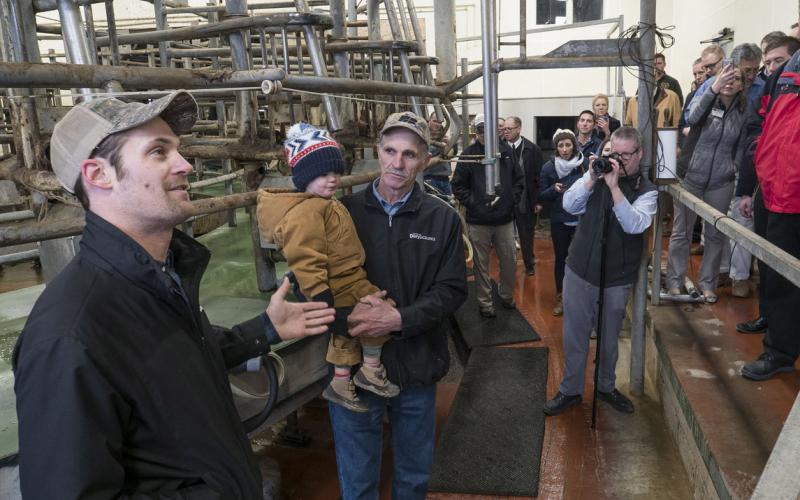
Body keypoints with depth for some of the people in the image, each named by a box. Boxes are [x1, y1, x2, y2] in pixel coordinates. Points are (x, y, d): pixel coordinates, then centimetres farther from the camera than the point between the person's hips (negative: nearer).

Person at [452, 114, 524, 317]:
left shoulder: (506, 152, 3)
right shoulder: (468, 154, -6)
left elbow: (520, 179, 12)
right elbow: (458, 186, -4)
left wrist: (513, 199, 2)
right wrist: (472, 203, -12)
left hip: (505, 218, 3)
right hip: (478, 221, -3)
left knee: (510, 260, 12)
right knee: (481, 264, 8)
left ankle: (506, 294, 36)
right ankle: (484, 302, 23)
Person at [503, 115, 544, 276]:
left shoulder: (533, 149, -5)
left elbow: (539, 176, -3)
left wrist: (538, 200, -6)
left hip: (526, 200, 0)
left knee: (526, 234, 14)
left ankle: (529, 264, 29)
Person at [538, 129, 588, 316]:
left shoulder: (585, 163, -5)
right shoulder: (548, 167, -3)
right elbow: (542, 195, 2)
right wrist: (554, 189, -17)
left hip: (581, 219, -1)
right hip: (558, 221, 1)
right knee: (560, 258, 9)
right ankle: (560, 297, 23)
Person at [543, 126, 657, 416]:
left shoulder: (647, 191, -6)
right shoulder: (596, 175, 1)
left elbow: (635, 225, -23)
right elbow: (569, 205, -9)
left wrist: (614, 186, -28)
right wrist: (591, 179, -21)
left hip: (617, 279, -1)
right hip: (579, 271, 1)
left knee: (609, 338, 16)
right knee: (574, 335, 10)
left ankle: (606, 387, 39)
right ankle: (571, 390, 27)